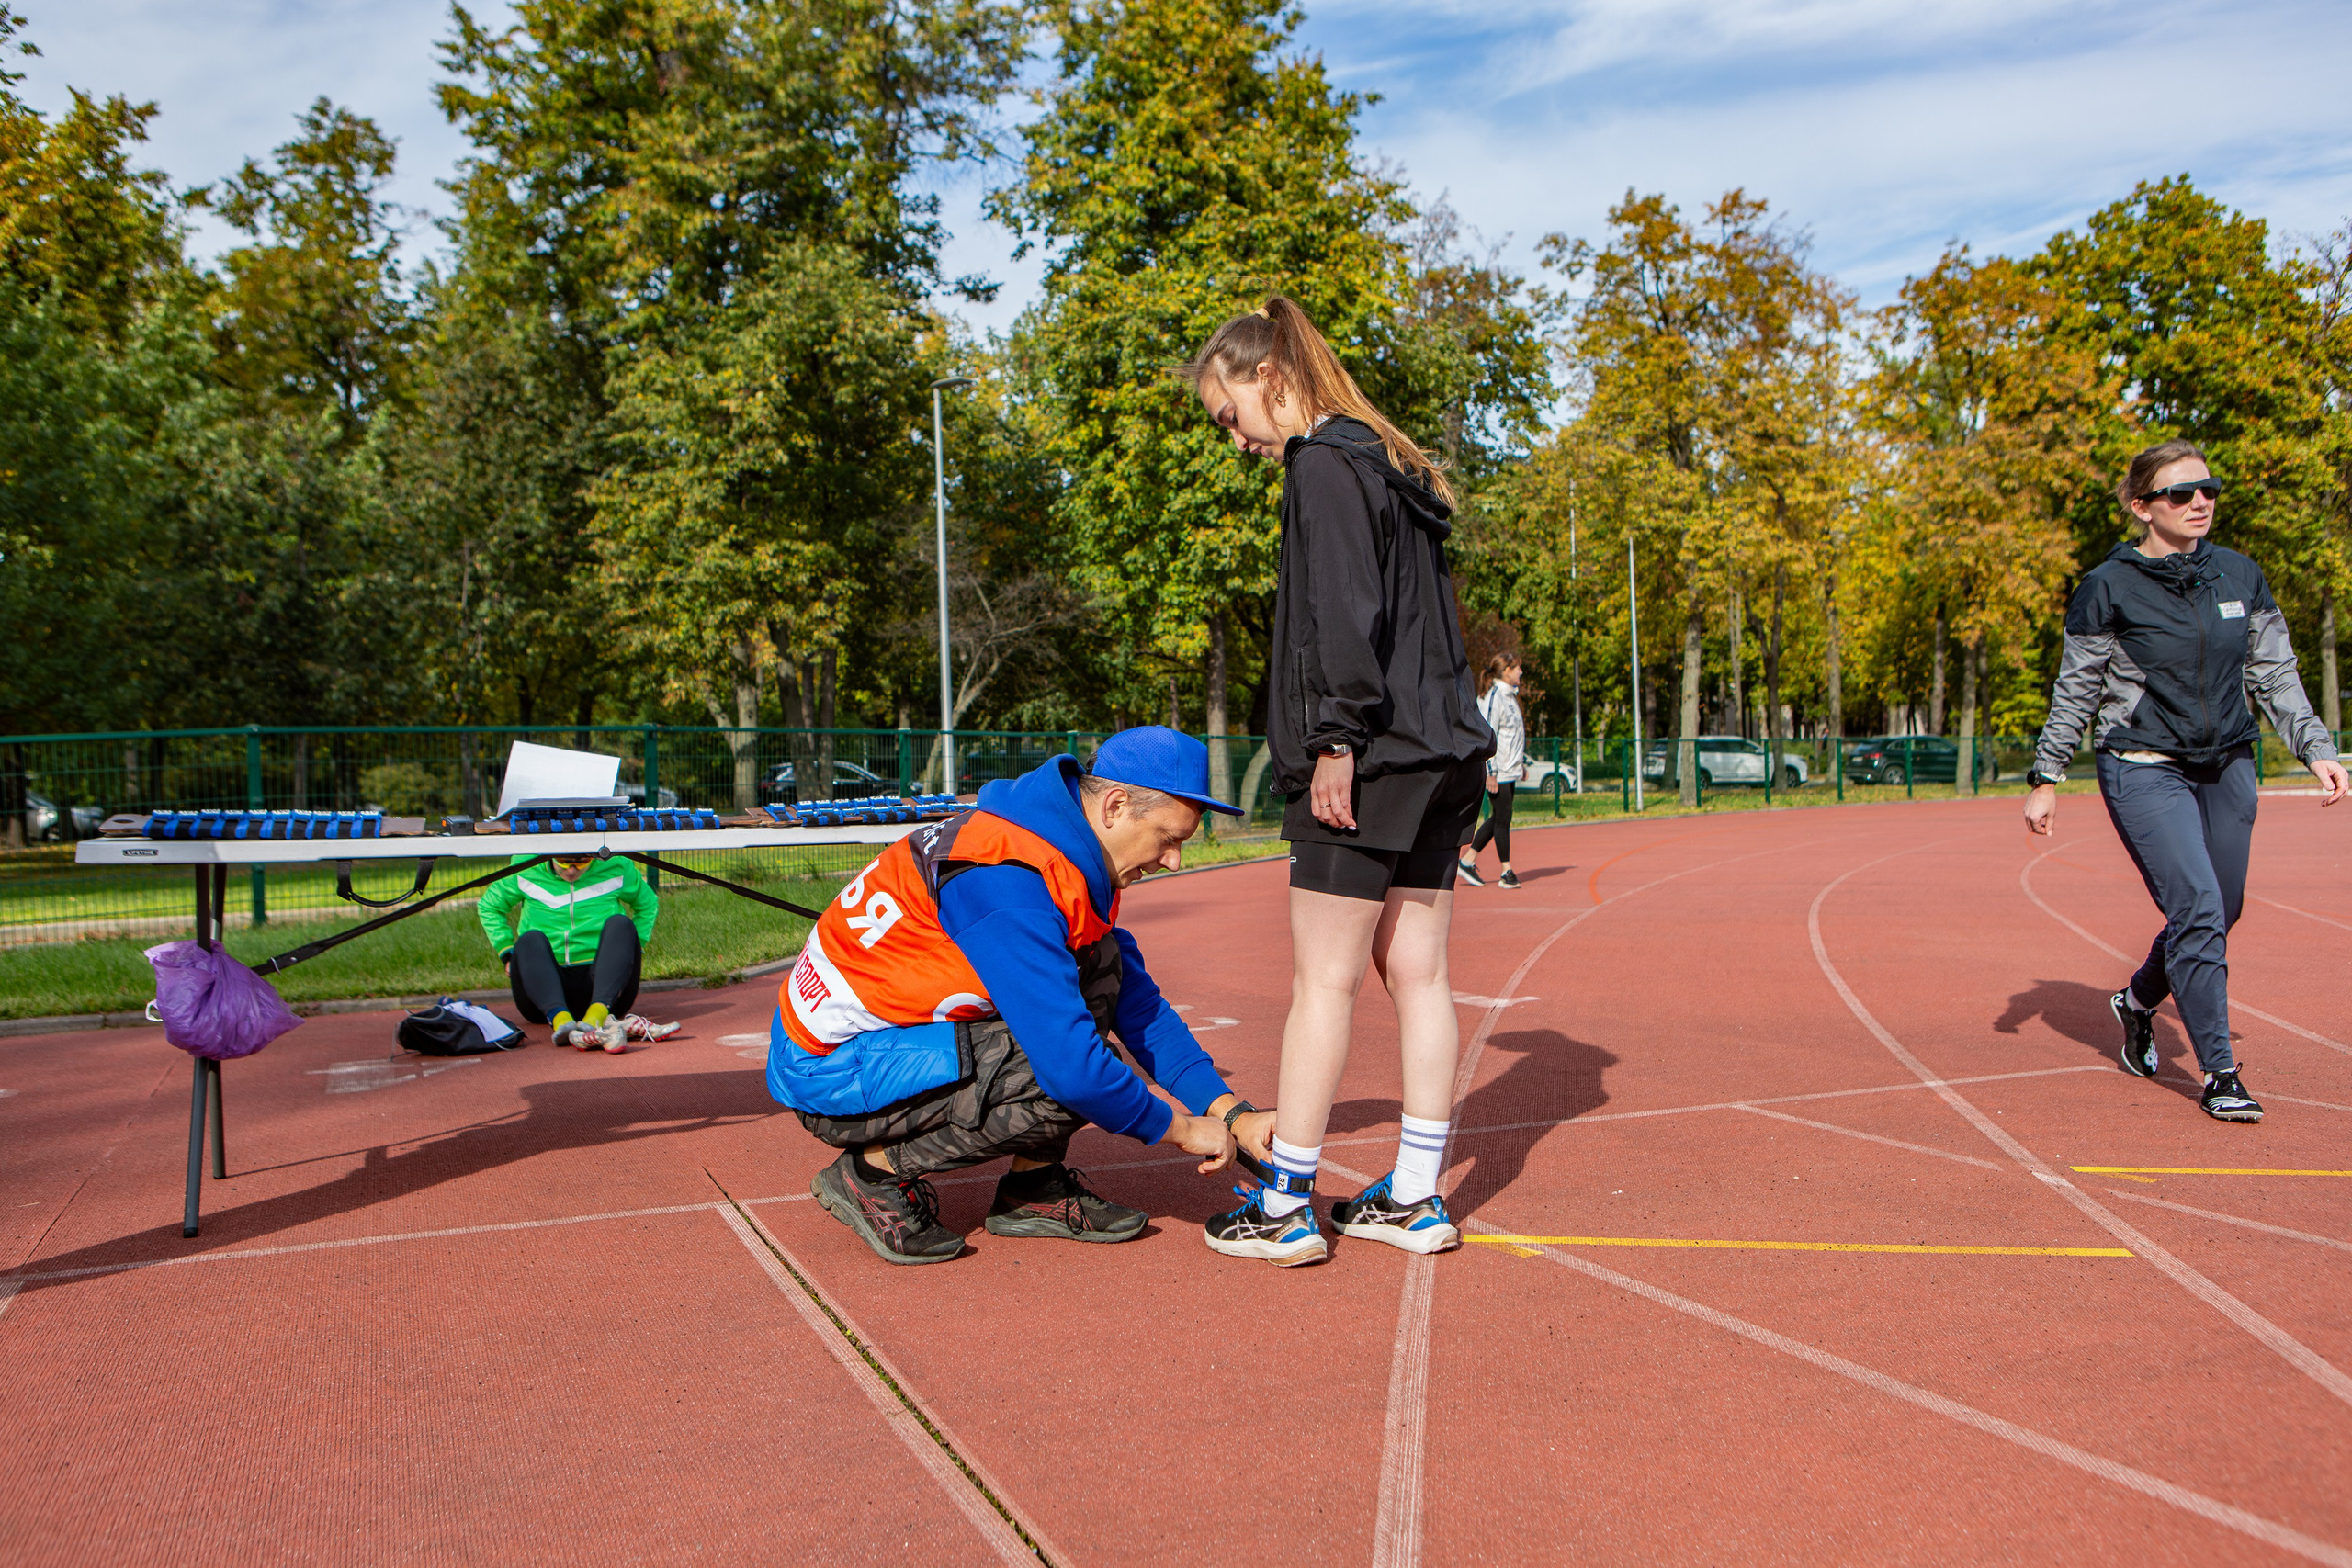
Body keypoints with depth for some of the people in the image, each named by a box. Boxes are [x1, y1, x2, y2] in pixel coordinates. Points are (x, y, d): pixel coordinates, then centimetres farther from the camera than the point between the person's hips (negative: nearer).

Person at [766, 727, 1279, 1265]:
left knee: (1102, 964, -2)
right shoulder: (1008, 878, -28)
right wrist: (1177, 1128, -15)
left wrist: (1232, 1113, 1)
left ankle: (1034, 1187, 4)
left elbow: (1138, 1004, 9)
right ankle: (872, 1173, -5)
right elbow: (1068, 1062, -30)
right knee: (1062, 1079, -25)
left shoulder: (1076, 860, 2)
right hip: (829, 1067, -9)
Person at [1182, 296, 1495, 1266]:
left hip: (1368, 764, -9)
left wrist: (1337, 736, -19)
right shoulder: (1393, 467, 21)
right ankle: (1413, 1197, 16)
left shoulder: (1324, 464, -7)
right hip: (1440, 755, 9)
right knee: (1416, 972, 9)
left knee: (1324, 979, -3)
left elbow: (1344, 611, -19)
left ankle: (1286, 1205, 4)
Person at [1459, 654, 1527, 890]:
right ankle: (1506, 872, 3)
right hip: (1499, 772, -10)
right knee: (1502, 818, -4)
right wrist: (1491, 772, -20)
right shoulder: (1493, 697, -14)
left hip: (1510, 770, 10)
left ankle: (1468, 861, 18)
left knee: (1498, 818, 11)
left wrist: (1521, 763, 25)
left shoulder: (1509, 696, 16)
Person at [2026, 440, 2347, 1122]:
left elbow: (2275, 675, 12)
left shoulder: (2240, 576, 6)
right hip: (2144, 770, -5)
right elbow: (2074, 692, -1)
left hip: (2228, 767, 5)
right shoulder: (2108, 588, -6)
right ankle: (2220, 1072, -4)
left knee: (2219, 914, 9)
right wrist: (2046, 779, -2)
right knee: (2197, 910, -14)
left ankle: (2138, 1001, 37)